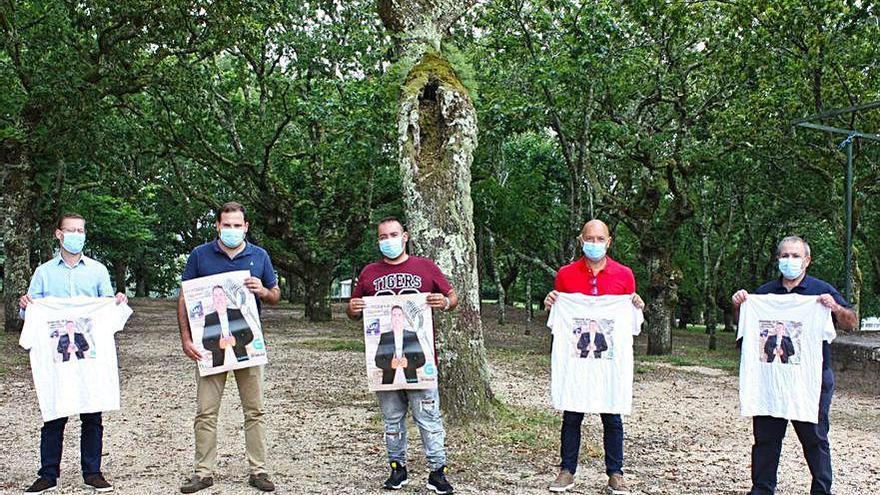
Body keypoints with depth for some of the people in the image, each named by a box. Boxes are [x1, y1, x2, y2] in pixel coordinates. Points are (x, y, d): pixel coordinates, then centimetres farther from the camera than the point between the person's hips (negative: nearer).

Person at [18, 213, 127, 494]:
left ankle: (92, 472, 11)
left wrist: (119, 303, -10)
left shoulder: (97, 270, 13)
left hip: (91, 351, 0)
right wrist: (25, 306, -11)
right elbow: (31, 315, 11)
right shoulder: (44, 272, 12)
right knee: (54, 414, 0)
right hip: (55, 352, 0)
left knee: (92, 415, 2)